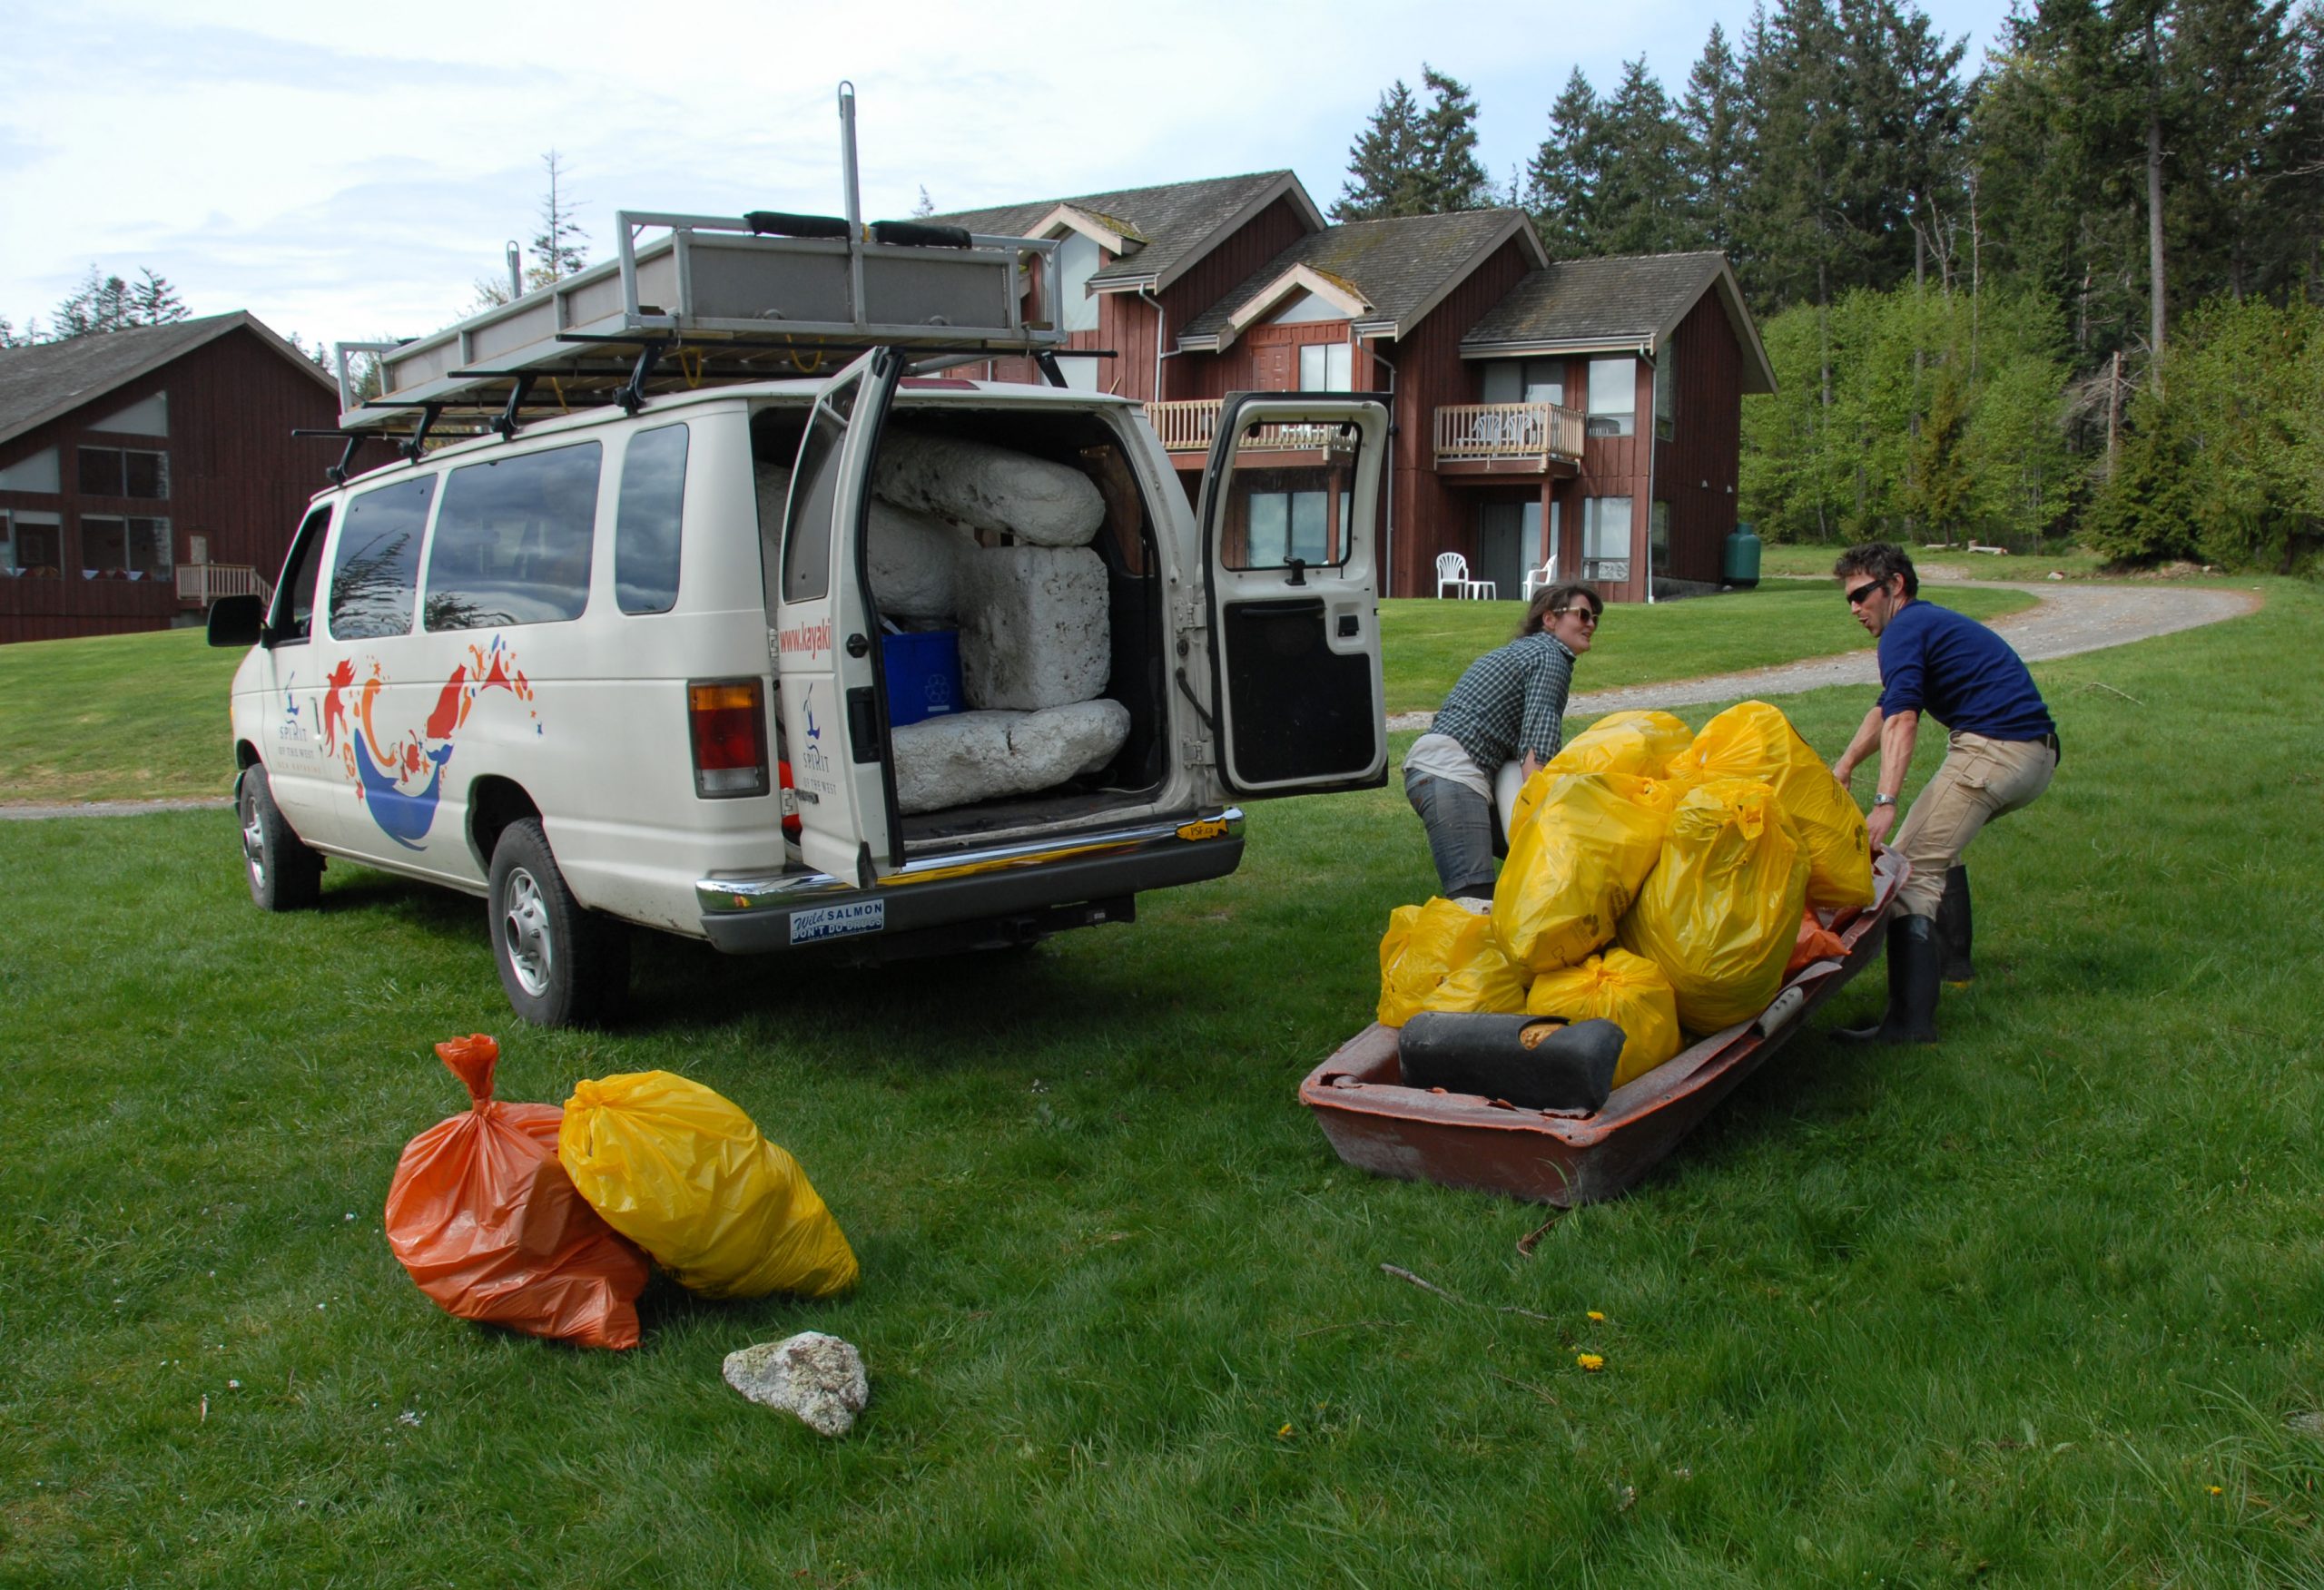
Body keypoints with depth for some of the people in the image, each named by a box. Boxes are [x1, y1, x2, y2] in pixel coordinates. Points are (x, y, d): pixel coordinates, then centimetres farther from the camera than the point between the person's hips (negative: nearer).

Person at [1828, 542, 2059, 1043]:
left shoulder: (1907, 628, -5)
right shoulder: (1935, 621, 26)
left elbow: (1901, 721, -20)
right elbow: (1884, 711, 33)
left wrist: (1885, 803, -29)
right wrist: (1841, 769, 34)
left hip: (1993, 748, -10)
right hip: (2038, 756, 10)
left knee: (1913, 865, -14)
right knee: (1939, 842, 32)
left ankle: (1910, 1019, -24)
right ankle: (1951, 960, 37)